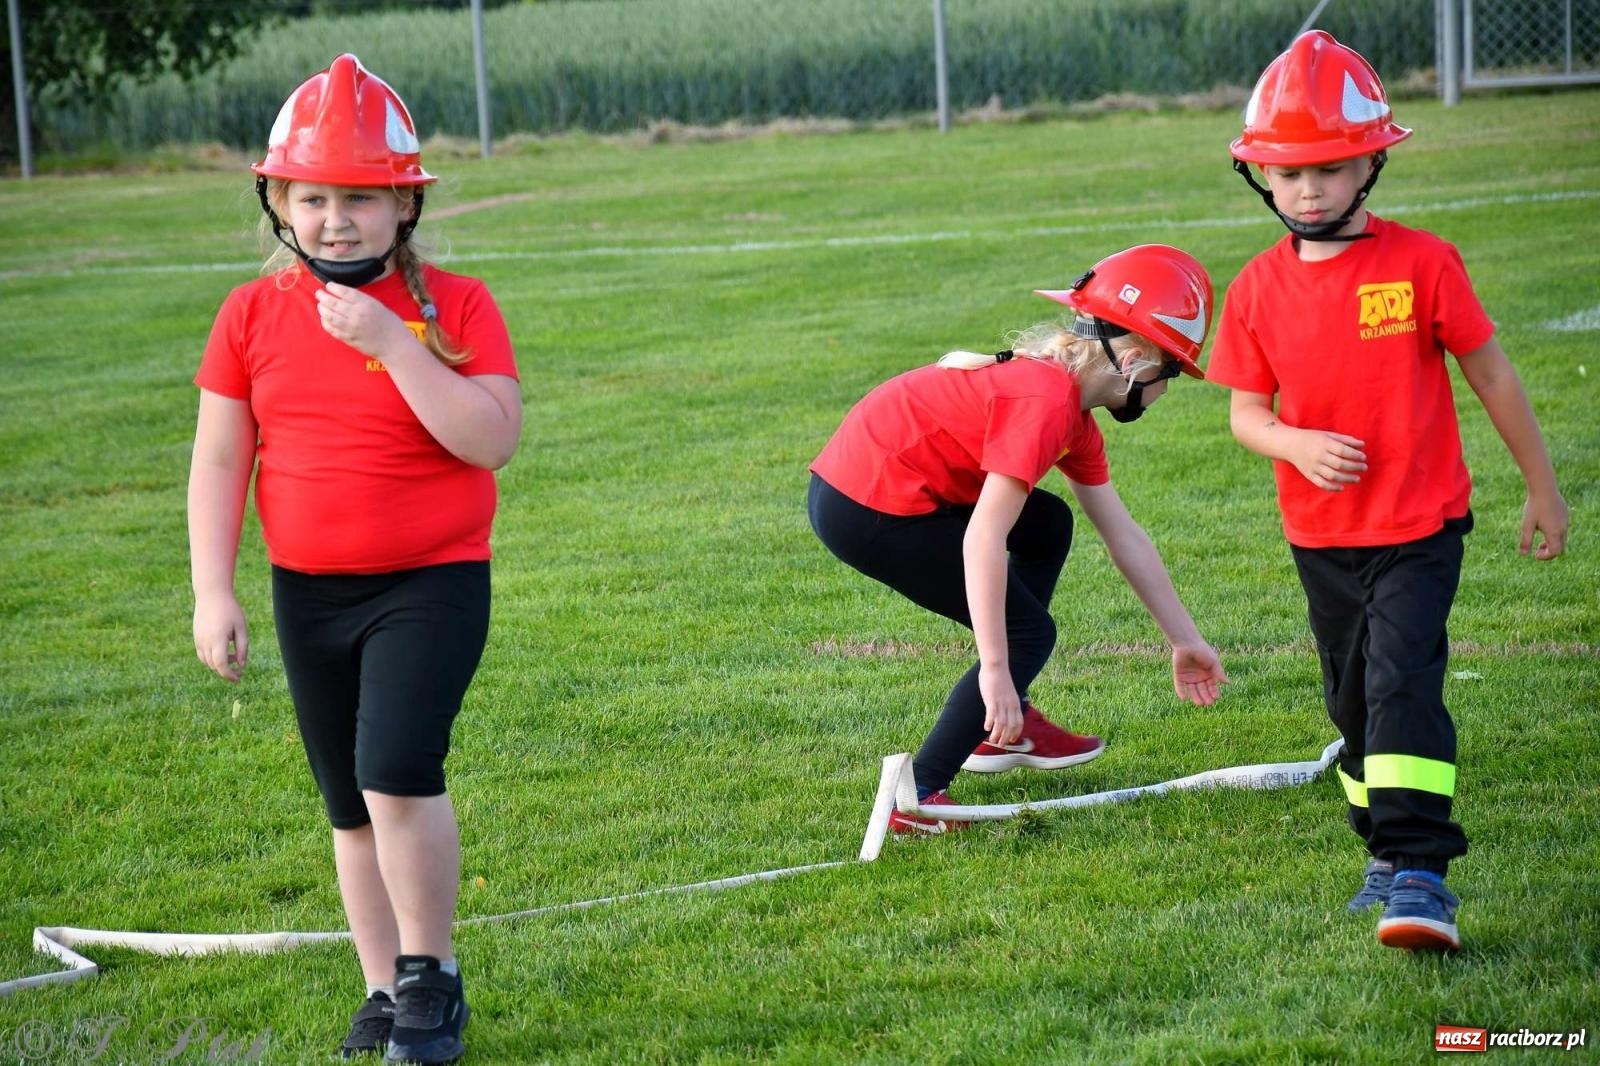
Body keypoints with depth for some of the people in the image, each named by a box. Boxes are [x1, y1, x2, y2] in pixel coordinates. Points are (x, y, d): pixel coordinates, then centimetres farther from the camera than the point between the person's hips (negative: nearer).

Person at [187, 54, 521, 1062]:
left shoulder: (455, 306, -8)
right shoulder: (254, 314, 1)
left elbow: (493, 439, -19)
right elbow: (219, 457, 4)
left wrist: (391, 344, -25)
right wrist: (213, 593, -2)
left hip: (432, 581, -4)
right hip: (308, 590, 4)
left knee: (398, 774, -19)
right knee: (352, 808, 11)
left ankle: (430, 972, 0)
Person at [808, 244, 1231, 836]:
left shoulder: (1074, 415, 13)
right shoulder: (1048, 401, -19)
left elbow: (1124, 537, 20)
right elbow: (983, 539, -25)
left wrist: (1184, 640, 25)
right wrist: (995, 669, -24)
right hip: (870, 510, -10)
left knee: (1049, 525, 22)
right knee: (1028, 632, -1)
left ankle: (1006, 726, 23)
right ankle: (916, 798, -5)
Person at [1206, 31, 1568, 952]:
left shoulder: (1422, 263, -10)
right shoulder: (1259, 289, -1)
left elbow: (1490, 374, -1)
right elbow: (1246, 410, 4)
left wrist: (1542, 487, 5)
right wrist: (1296, 445, -20)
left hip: (1420, 526, -4)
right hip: (1321, 535, 4)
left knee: (1403, 679, -18)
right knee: (1353, 699, 14)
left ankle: (1421, 870, -20)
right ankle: (1386, 854, 29)